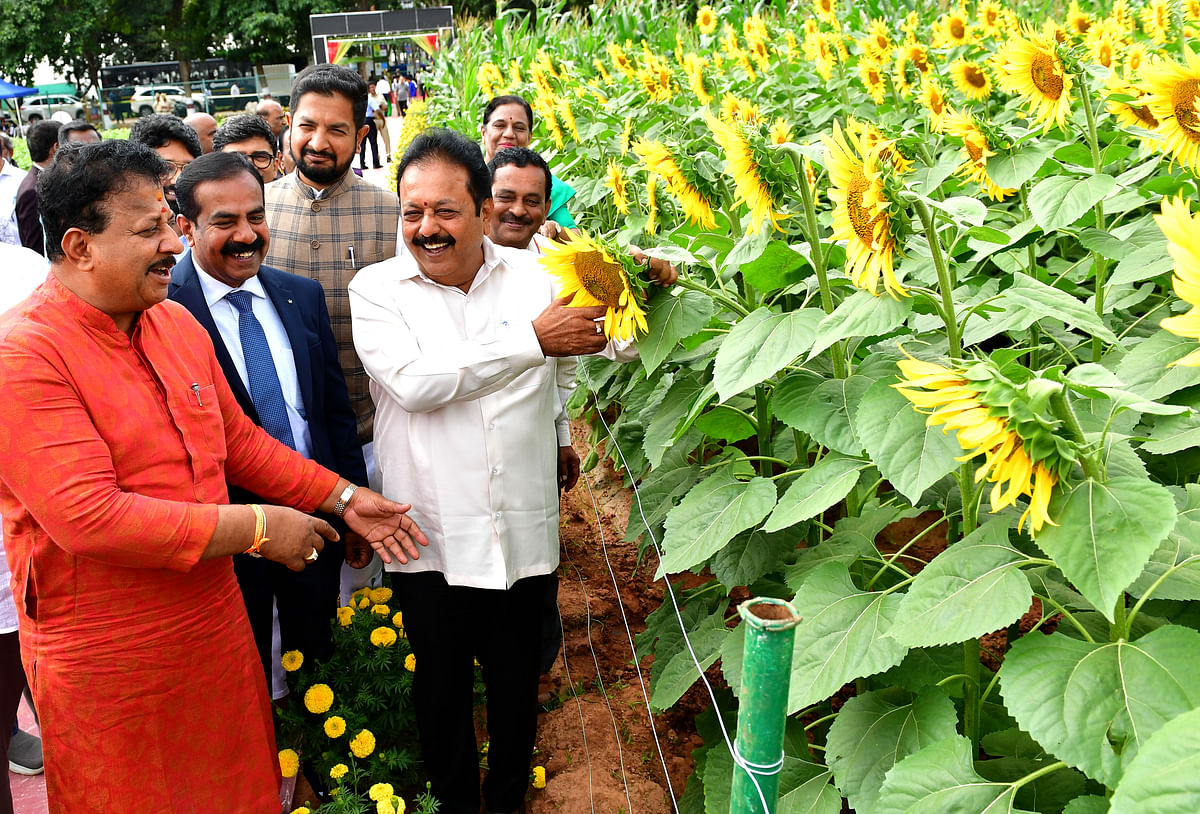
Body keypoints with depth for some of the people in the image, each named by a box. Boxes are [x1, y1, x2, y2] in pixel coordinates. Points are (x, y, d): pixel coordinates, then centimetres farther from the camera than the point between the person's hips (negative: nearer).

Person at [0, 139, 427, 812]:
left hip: (216, 624, 6)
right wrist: (255, 528, -24)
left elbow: (239, 441, 14)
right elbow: (90, 517, -28)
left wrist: (345, 498, 8)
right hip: (109, 667, -6)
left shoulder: (177, 323, 4)